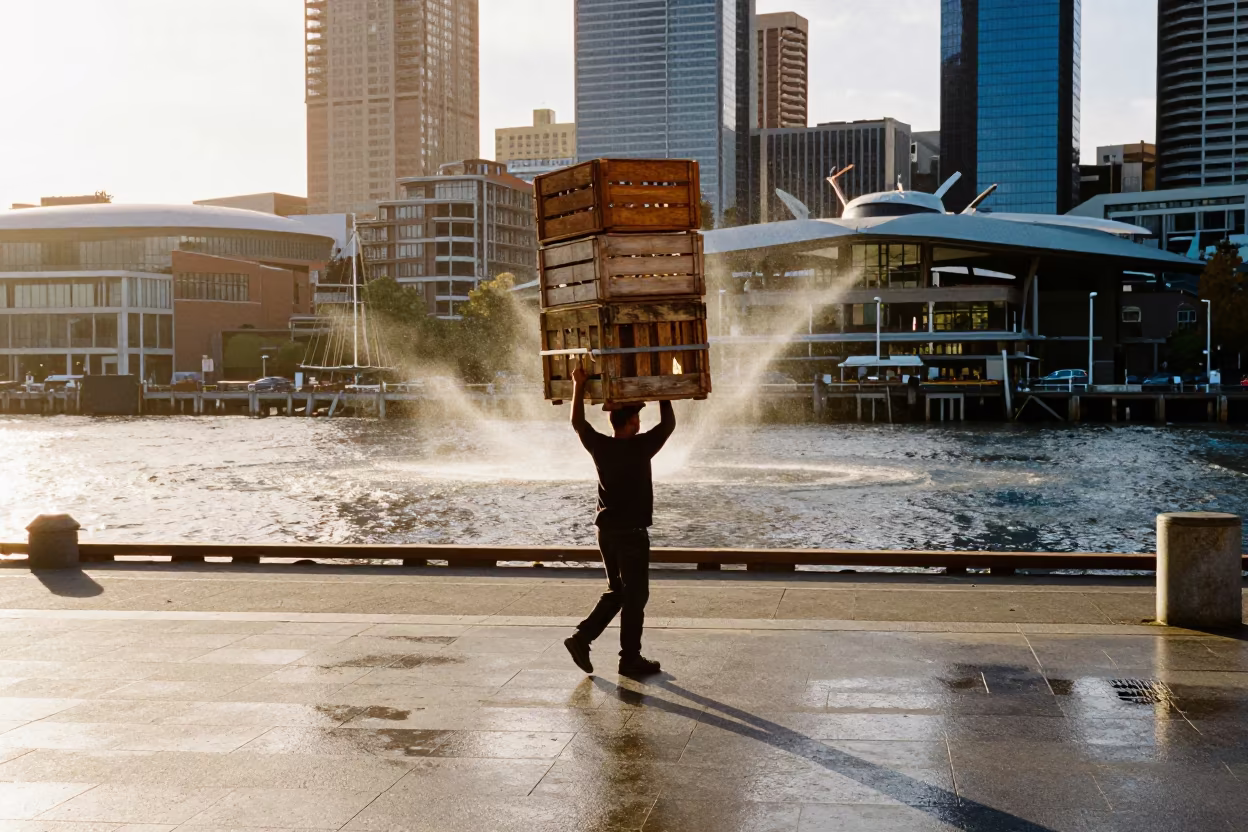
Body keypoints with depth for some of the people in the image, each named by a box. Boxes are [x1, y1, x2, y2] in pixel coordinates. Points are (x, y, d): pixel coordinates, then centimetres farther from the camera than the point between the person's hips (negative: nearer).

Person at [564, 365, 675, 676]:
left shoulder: (599, 447, -2)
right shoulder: (641, 448, -15)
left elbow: (577, 422, 14)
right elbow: (669, 423, -1)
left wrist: (579, 386, 17)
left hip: (606, 531, 6)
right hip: (632, 533, -6)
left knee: (616, 591, 19)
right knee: (635, 596, 4)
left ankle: (582, 637, 8)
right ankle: (631, 659, 9)